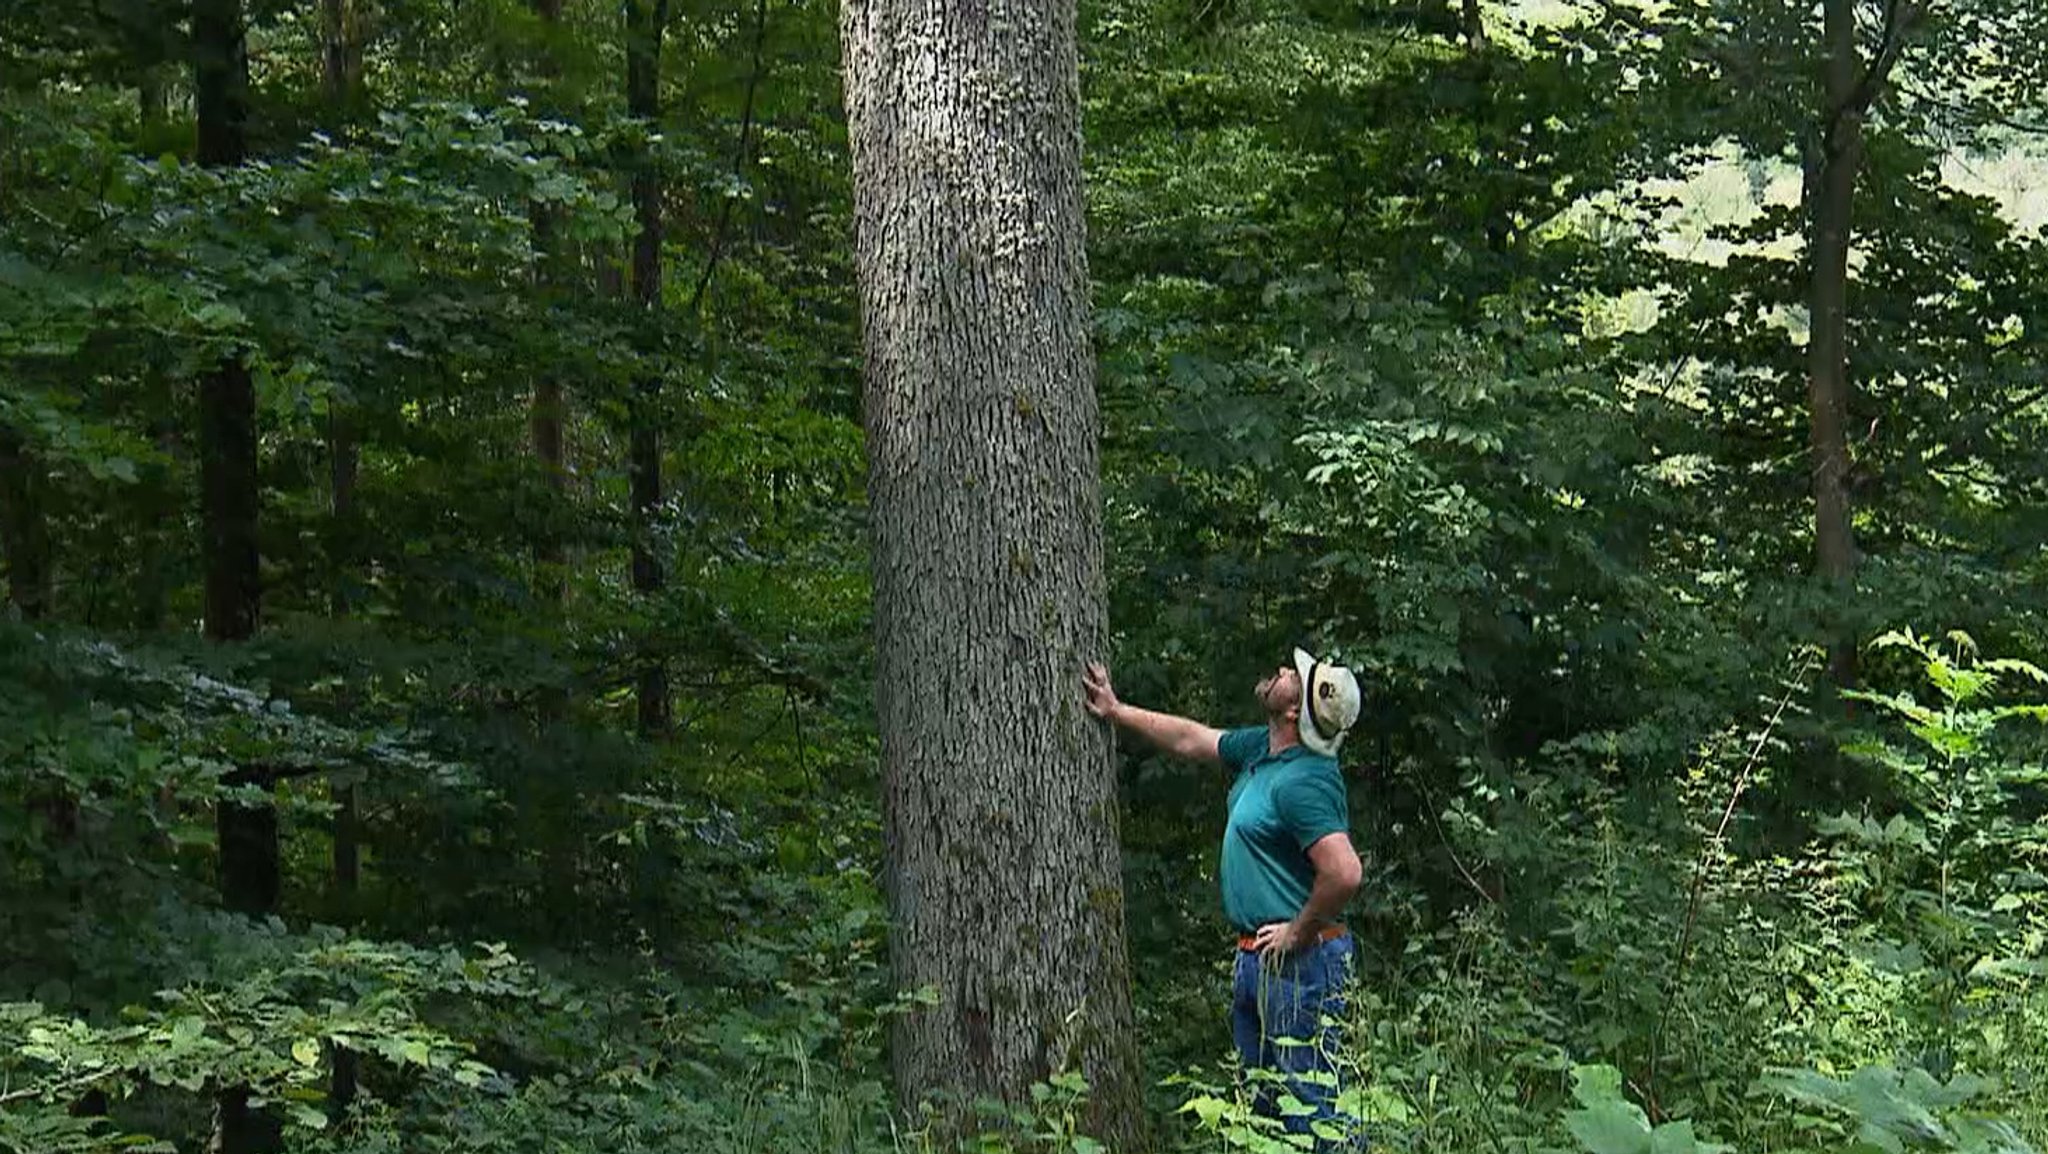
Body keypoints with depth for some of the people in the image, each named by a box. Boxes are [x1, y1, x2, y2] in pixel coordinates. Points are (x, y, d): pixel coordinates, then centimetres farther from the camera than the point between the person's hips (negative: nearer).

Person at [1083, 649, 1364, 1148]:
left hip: (1297, 961, -11)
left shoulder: (1305, 781, -23)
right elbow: (1191, 740, 25)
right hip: (1255, 959, 11)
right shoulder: (1260, 747, 8)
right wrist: (1117, 712, 27)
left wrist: (1299, 934, -19)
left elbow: (1343, 873, -32)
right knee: (1262, 1102, 18)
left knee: (1312, 1102, -10)